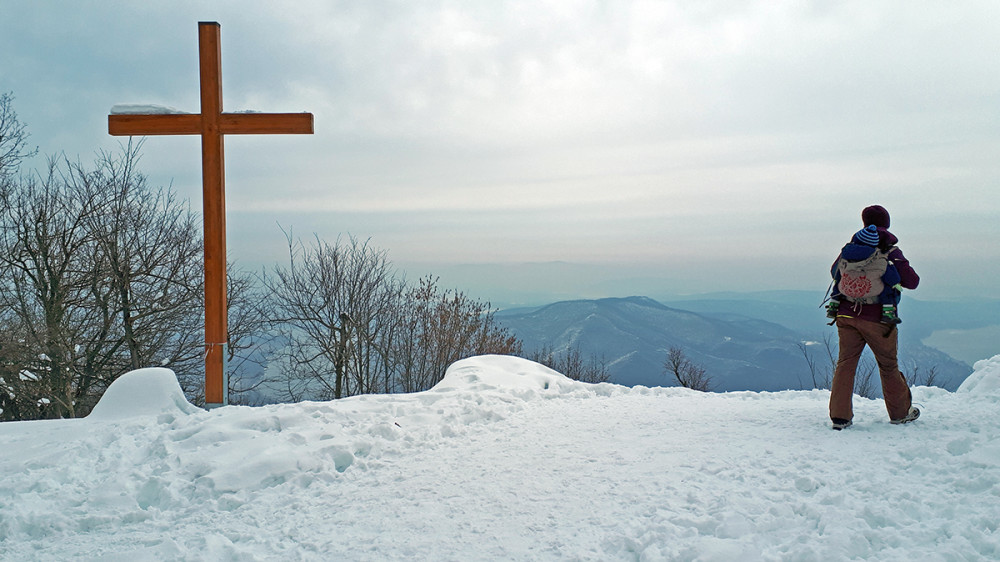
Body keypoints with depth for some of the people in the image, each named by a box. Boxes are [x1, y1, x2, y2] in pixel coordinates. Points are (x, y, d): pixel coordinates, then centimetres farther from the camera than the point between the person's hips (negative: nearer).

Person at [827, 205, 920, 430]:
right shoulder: (891, 252, -5)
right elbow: (912, 282, -5)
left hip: (847, 315, 2)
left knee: (845, 363, 8)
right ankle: (900, 413, 30)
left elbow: (834, 272, 16)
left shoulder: (850, 248, 3)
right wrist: (891, 274, 13)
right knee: (888, 366, 14)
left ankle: (840, 416, 2)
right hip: (877, 319, -2)